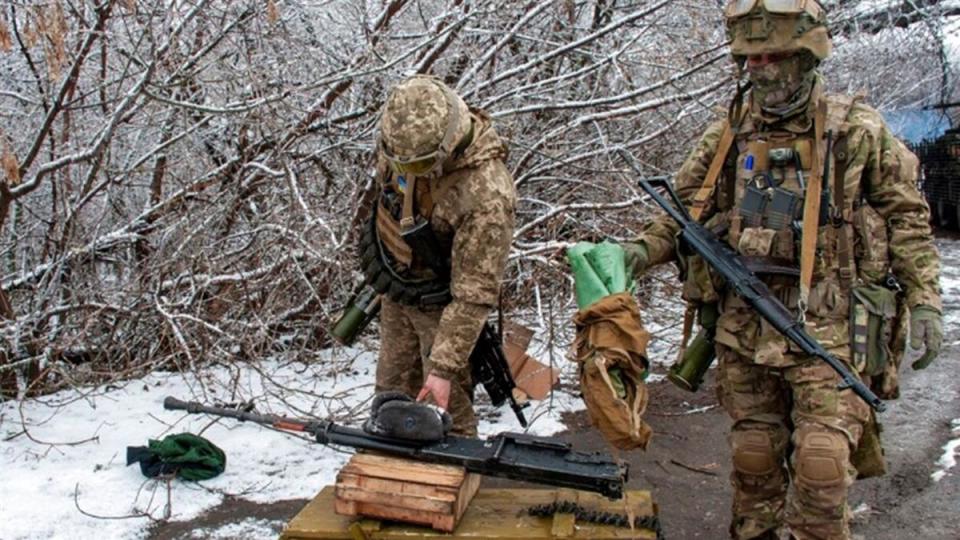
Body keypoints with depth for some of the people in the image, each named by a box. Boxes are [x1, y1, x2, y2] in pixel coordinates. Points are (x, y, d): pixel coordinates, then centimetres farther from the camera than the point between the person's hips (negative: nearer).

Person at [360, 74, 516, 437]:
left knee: (447, 403, 5)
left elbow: (474, 294, -32)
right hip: (395, 290, 7)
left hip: (439, 304, -6)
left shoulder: (486, 196, -37)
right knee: (392, 391, 21)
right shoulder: (402, 140, -16)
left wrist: (444, 367, -30)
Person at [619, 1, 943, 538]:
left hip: (826, 329, -3)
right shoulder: (728, 135, 6)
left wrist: (924, 302, 0)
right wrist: (642, 251, -7)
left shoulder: (857, 131, -1)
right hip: (745, 327, 3)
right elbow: (685, 212, 11)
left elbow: (906, 216, 5)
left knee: (821, 463, -5)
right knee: (753, 455, 13)